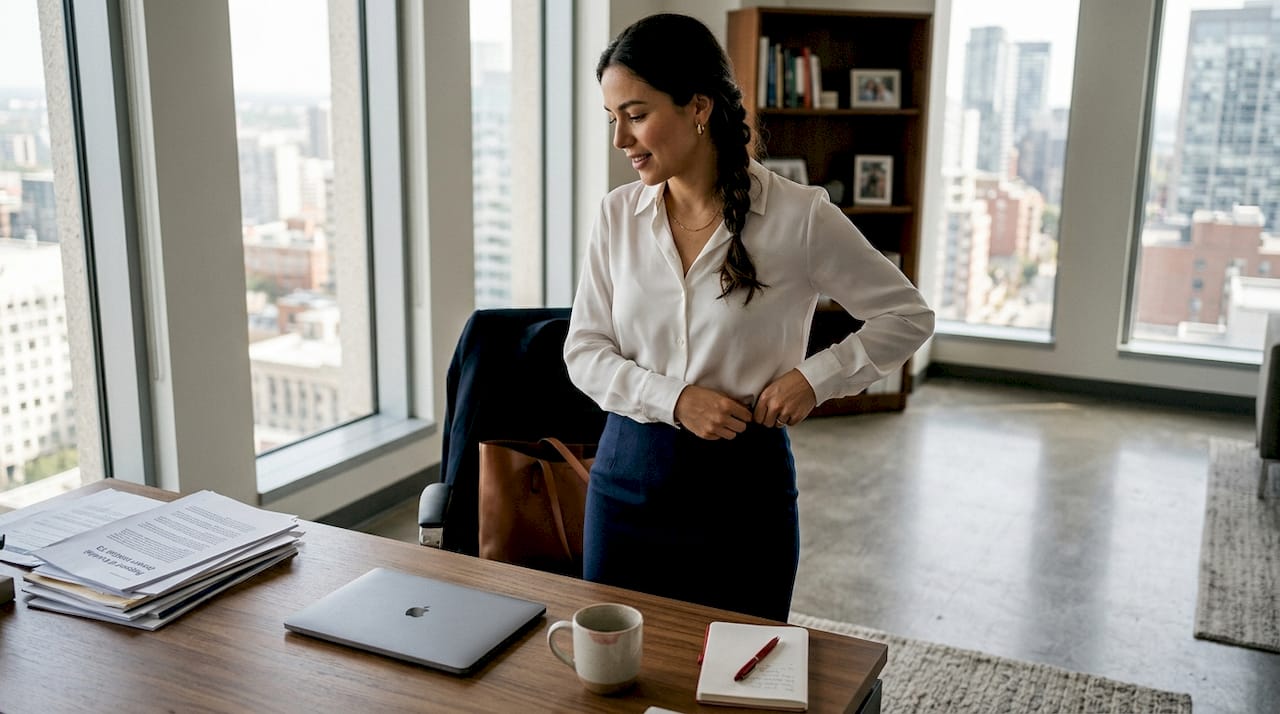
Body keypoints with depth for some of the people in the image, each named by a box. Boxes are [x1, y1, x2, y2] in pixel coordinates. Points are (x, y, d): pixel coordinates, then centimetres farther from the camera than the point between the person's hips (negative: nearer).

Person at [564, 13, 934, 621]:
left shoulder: (798, 217, -11)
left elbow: (910, 317, -1)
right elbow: (584, 351, 1)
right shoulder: (618, 214, 0)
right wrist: (673, 399, -14)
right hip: (631, 473, 3)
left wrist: (815, 377, -12)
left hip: (745, 480, -3)